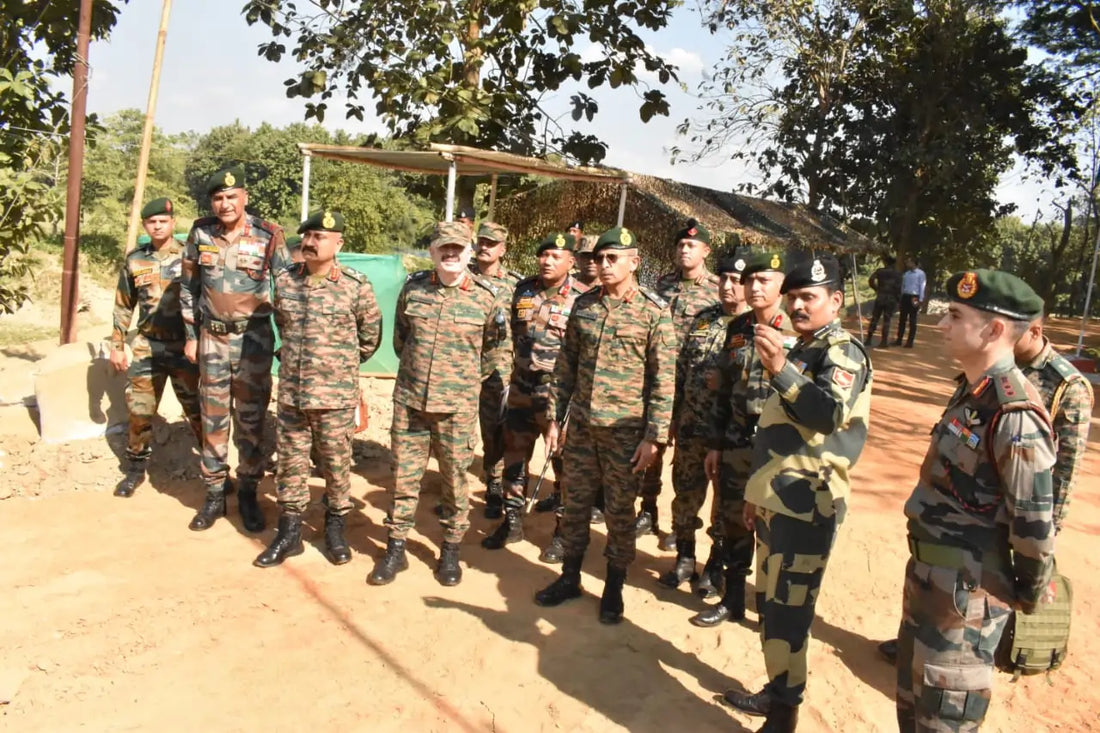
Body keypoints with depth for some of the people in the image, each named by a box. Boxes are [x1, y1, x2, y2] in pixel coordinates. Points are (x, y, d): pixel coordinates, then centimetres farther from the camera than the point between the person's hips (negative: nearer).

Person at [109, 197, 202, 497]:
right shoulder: (134, 260, 5)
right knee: (139, 411, 8)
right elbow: (123, 306, 11)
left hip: (185, 346, -3)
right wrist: (117, 345, 9)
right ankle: (135, 469, 25)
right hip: (146, 347, 3)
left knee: (196, 411, 5)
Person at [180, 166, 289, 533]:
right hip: (211, 337, 2)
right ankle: (215, 492, 23)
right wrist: (191, 335, 9)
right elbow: (188, 288, 10)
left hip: (253, 338, -2)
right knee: (213, 419, 10)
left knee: (251, 419, 6)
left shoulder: (268, 236, -8)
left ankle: (248, 492, 20)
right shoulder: (200, 233, 0)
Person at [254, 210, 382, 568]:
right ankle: (289, 532, 25)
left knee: (336, 464, 9)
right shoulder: (284, 280, 3)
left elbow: (371, 333, 5)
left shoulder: (356, 285, -8)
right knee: (290, 463, 11)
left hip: (336, 396, -3)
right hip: (290, 393, 4)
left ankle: (335, 529, 26)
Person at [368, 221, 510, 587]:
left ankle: (450, 551, 25)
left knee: (454, 479, 9)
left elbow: (495, 347, 9)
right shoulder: (412, 287, 0)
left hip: (457, 406, -2)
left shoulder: (487, 296, -6)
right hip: (409, 399, 2)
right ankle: (395, 549, 23)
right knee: (403, 475, 9)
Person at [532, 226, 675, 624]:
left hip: (625, 430, -4)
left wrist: (653, 436, -13)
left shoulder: (654, 310, -8)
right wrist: (555, 417, 7)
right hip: (581, 425, 4)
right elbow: (566, 365, 9)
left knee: (620, 512, 8)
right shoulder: (584, 304, 5)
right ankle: (569, 578, 31)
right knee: (574, 504, 14)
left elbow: (663, 378, -9)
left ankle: (613, 589, 25)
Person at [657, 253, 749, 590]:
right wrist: (674, 416, 10)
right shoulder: (703, 319, 8)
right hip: (692, 426, 5)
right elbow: (681, 370, 11)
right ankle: (685, 559, 30)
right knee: (685, 494, 13)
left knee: (728, 503, 10)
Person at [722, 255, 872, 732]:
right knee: (769, 602, 17)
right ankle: (777, 692, 31)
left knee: (788, 608, -4)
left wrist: (780, 368, -42)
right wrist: (756, 491, 22)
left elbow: (832, 413, -31)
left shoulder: (842, 351, -10)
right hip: (778, 501, 9)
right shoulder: (802, 351, 18)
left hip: (808, 506, -9)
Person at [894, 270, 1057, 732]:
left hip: (965, 596, -9)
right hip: (927, 577, 9)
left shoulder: (1014, 415, -26)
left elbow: (1035, 525, -22)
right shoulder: (971, 389, 4)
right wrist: (923, 572, 17)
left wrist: (1026, 595, -7)